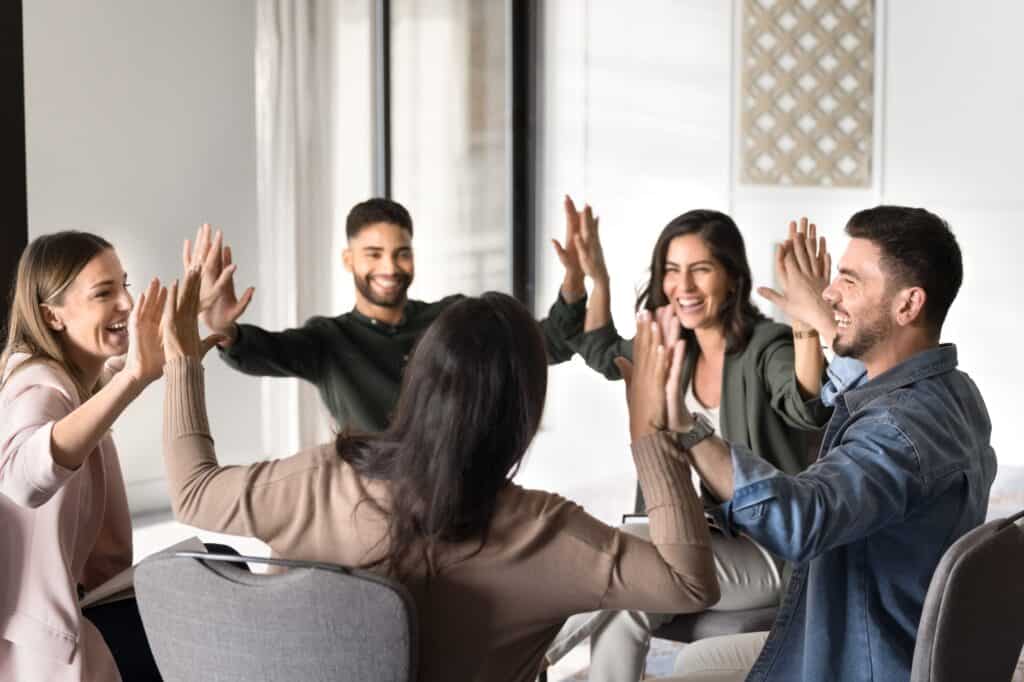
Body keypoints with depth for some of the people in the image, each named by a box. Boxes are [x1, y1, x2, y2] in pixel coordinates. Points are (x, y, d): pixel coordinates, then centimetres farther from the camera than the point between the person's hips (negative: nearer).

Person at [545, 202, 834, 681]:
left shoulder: (767, 348, -16)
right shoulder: (678, 347, 5)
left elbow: (808, 408, -37)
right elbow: (602, 353, 24)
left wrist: (807, 319, -52)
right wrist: (597, 278, 11)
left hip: (774, 551, -6)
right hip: (714, 539, 6)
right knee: (622, 613, -24)